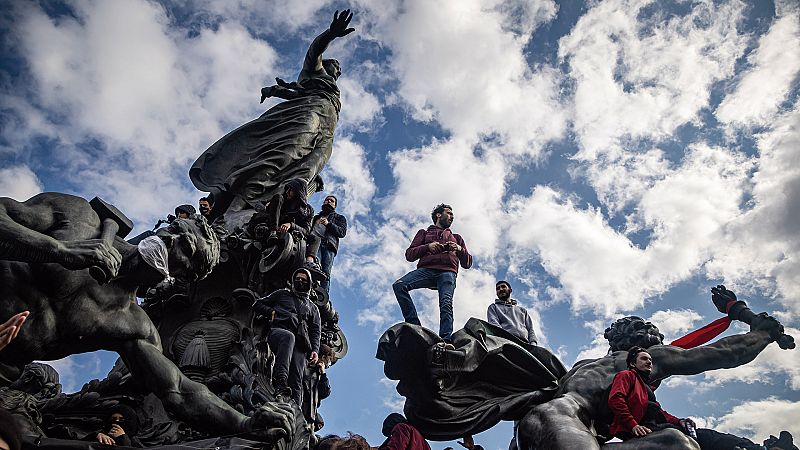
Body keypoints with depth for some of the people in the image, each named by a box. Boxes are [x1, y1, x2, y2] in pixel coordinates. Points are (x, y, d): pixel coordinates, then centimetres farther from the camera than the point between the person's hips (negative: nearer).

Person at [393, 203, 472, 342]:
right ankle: (415, 326, -31)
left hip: (447, 272, 0)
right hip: (426, 269, 0)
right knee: (399, 285, -29)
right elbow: (409, 254, 17)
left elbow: (467, 263, 27)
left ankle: (446, 340, -43)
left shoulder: (456, 238, 37)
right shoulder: (424, 233, 31)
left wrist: (460, 249, 7)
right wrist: (427, 247, 0)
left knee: (446, 303, -29)